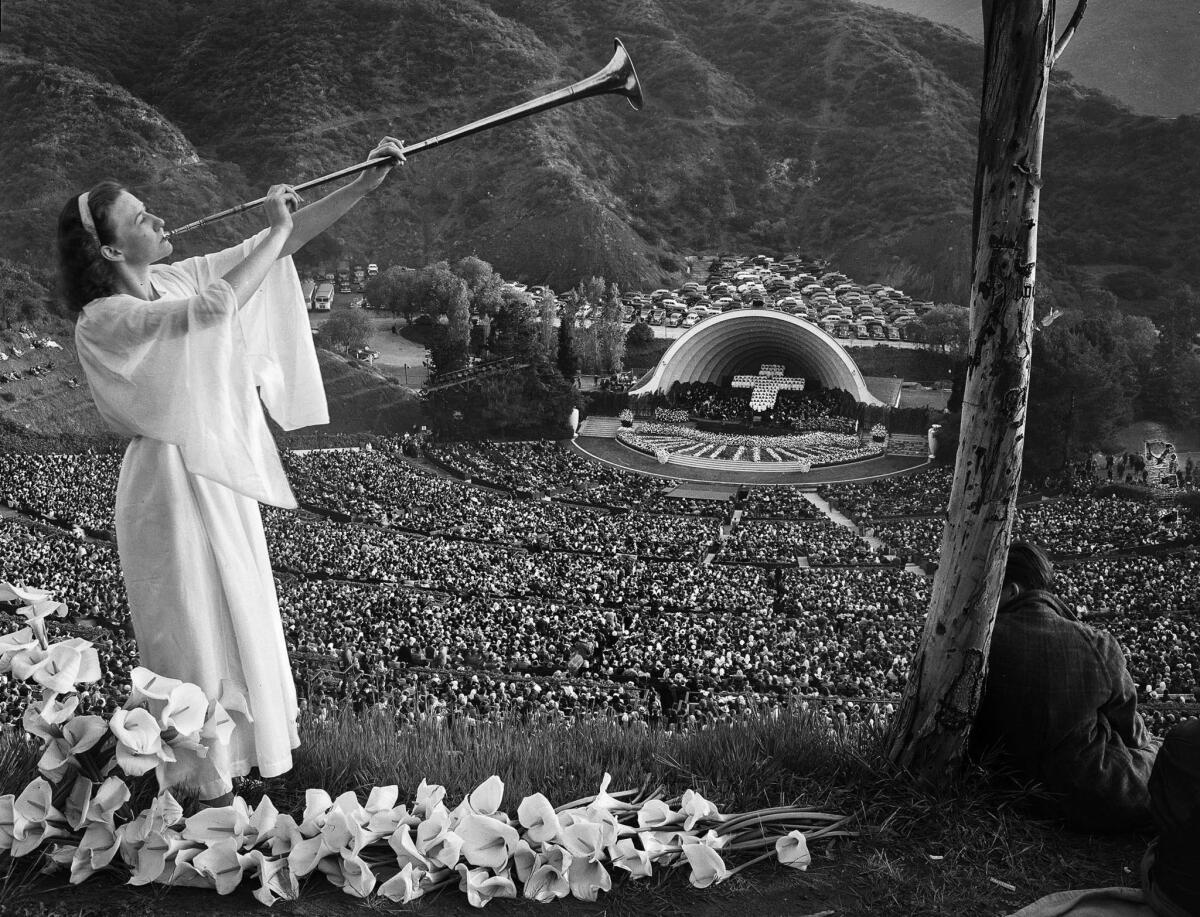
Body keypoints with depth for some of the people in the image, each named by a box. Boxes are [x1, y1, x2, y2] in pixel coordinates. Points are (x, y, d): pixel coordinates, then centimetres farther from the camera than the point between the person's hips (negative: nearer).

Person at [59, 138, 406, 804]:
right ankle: (205, 783, 23)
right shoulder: (103, 320, -19)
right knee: (197, 629, 5)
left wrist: (365, 185, -5)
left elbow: (271, 250, 0)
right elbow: (216, 305, -34)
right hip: (175, 482, -8)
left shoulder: (173, 279, 2)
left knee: (239, 614, 19)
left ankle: (242, 742, 39)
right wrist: (278, 231, -22)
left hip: (225, 473, 8)